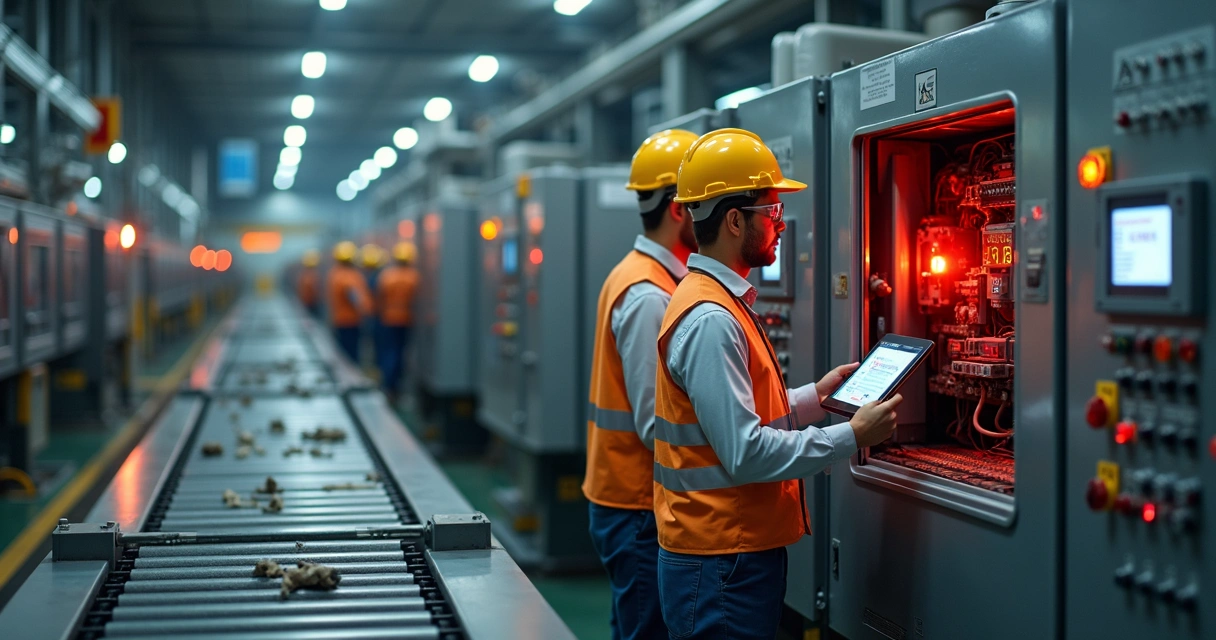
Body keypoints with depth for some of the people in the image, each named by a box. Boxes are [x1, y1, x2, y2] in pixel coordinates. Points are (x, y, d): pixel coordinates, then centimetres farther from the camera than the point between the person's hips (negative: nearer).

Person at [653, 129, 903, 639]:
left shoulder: (719, 301, 13)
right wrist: (852, 437, -17)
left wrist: (815, 396, 12)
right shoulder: (710, 319, -20)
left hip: (738, 552, 10)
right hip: (723, 563, -10)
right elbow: (746, 453, -24)